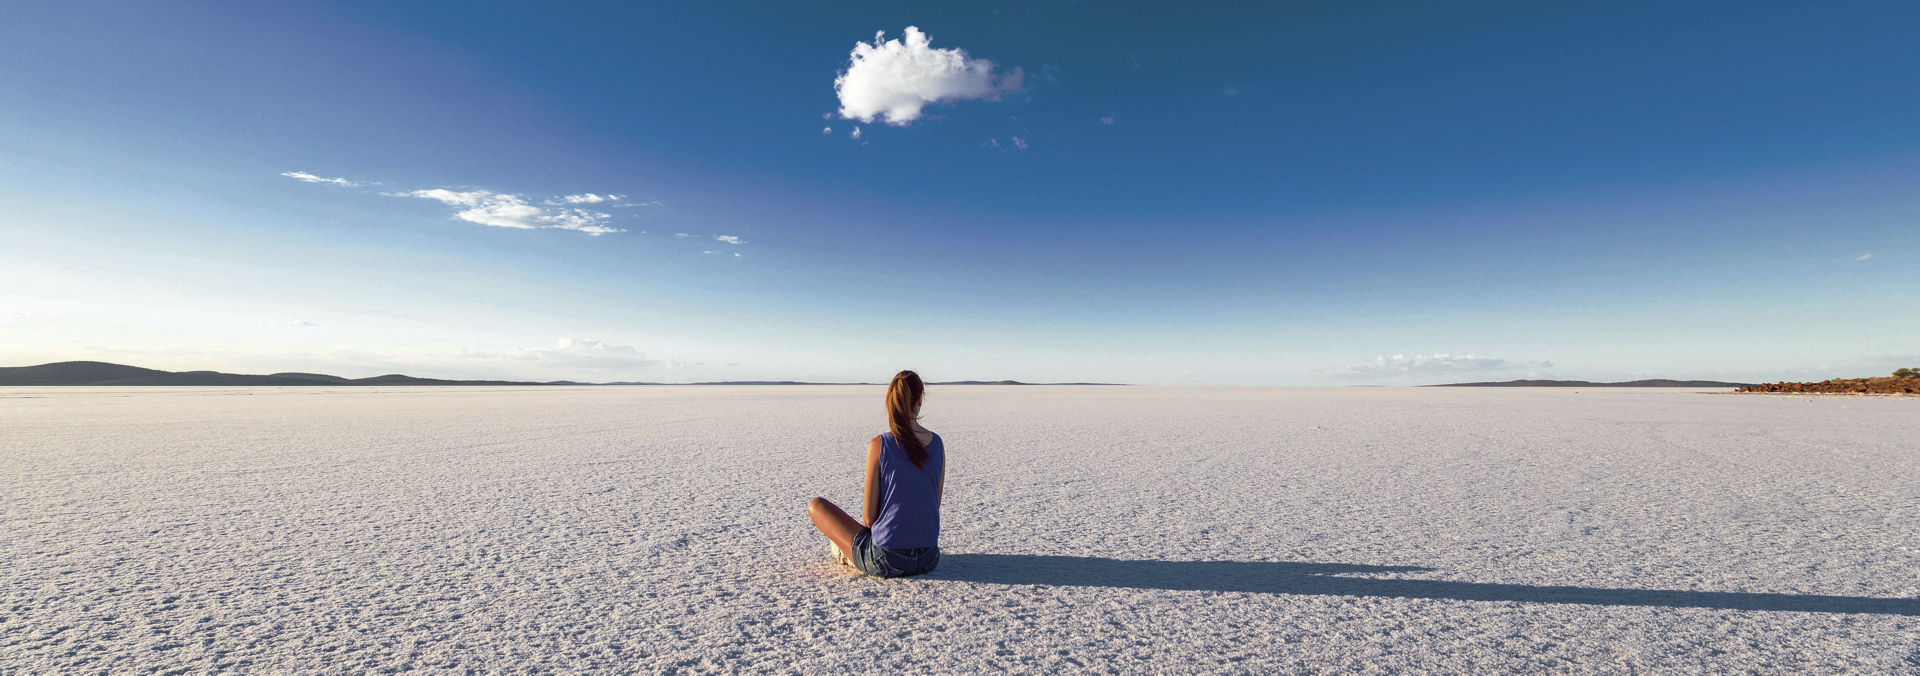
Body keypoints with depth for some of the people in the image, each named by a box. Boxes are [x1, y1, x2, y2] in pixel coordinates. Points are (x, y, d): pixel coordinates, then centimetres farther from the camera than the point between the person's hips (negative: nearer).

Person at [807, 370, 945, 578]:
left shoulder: (879, 445, -14)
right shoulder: (937, 443, -1)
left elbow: (869, 516, -9)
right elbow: (935, 506, 8)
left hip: (885, 562, -5)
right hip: (929, 559, 5)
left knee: (815, 505, 13)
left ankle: (847, 551, 30)